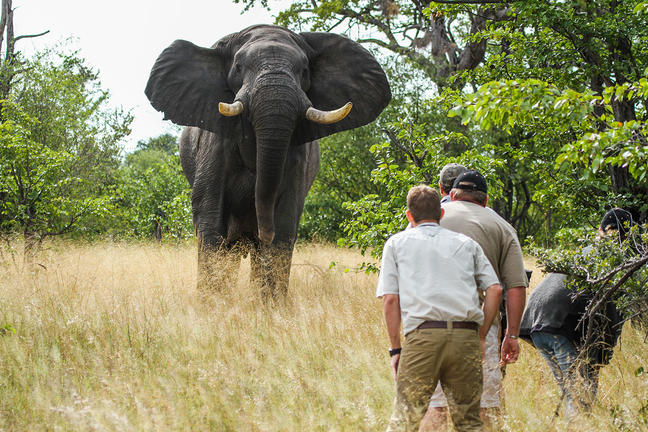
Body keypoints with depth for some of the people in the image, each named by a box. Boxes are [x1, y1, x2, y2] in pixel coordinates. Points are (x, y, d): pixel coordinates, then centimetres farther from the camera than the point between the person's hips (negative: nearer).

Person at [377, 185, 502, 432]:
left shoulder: (397, 243, 18)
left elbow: (390, 300, 8)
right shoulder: (466, 243, 23)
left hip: (422, 336, -2)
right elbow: (494, 290, 12)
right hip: (465, 335, 2)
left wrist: (395, 349, 11)